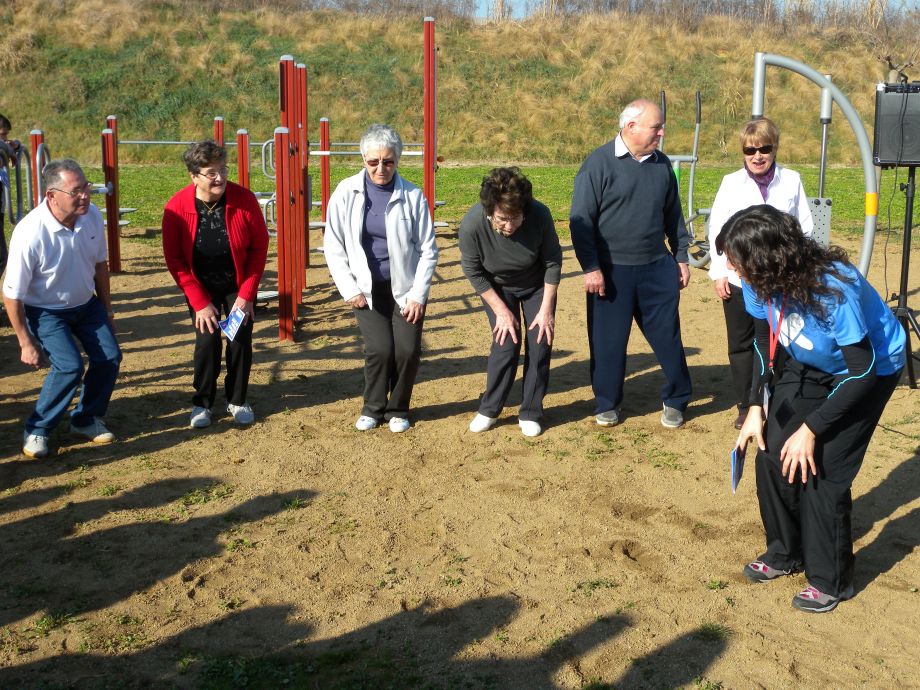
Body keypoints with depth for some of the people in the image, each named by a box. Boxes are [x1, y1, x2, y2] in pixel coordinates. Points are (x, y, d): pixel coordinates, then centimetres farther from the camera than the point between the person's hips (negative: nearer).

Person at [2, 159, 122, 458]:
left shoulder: (93, 216, -15)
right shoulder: (30, 233, -31)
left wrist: (106, 309, 12)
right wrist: (26, 343, -14)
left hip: (86, 304, 6)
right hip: (45, 311, -6)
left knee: (109, 357, -3)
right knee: (69, 366, -21)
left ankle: (86, 419, 21)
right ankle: (36, 429, 1)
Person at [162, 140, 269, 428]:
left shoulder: (244, 199, -20)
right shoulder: (177, 207, -20)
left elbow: (260, 245, -10)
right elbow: (174, 259, -12)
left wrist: (246, 294, -12)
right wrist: (200, 302, -14)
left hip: (239, 286, 1)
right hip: (201, 288, 0)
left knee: (241, 341, 0)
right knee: (207, 341, -7)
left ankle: (237, 401, 20)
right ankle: (202, 403, 13)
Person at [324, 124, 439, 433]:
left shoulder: (412, 195, -9)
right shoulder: (347, 192, -6)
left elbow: (428, 250, -4)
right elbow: (333, 246, 0)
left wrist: (418, 294, -7)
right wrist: (349, 289, -4)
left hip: (405, 288, 0)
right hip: (367, 289, 0)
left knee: (408, 350, -6)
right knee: (379, 347, -11)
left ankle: (398, 409, 20)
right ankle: (373, 408, 15)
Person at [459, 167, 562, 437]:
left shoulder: (540, 215, -34)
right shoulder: (472, 225, -35)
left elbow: (553, 262, -17)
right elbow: (473, 272, -18)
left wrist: (546, 309, -15)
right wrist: (501, 311, -15)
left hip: (537, 285, 1)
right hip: (498, 288, -1)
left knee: (540, 343, -3)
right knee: (506, 343, -10)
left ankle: (530, 414, 12)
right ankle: (489, 409, 10)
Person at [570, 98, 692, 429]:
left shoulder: (662, 164, 7)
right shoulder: (599, 163, -9)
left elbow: (673, 216, 17)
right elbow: (580, 219, -9)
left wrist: (681, 257, 16)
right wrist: (590, 267, -13)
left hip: (657, 268, 4)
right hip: (611, 271, -4)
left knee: (668, 338, 7)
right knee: (608, 341, 5)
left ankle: (675, 401, 24)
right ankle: (607, 404, 22)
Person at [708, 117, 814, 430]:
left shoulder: (792, 181, 2)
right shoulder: (731, 183, 2)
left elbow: (805, 227, 5)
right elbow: (716, 229, 2)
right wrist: (718, 272, -2)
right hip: (738, 280, 1)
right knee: (741, 345, 8)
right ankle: (745, 407, 19)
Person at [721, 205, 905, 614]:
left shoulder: (834, 289, -38)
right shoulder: (761, 281, -19)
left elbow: (862, 370, -29)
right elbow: (764, 341, -2)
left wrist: (811, 429, -27)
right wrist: (756, 408, -10)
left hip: (870, 369, -6)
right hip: (810, 366, 6)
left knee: (820, 471, -10)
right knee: (772, 454, 1)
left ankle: (831, 581, 10)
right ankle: (785, 553, 24)